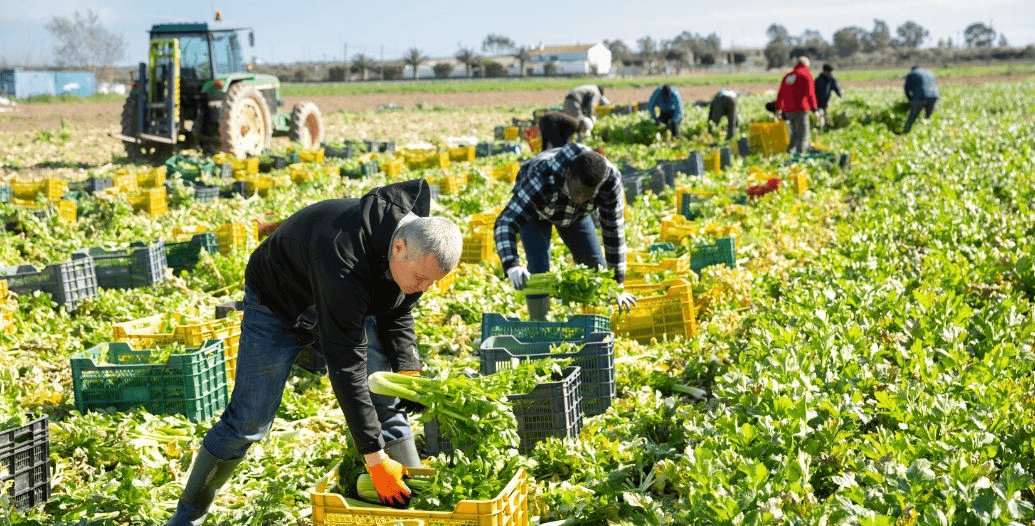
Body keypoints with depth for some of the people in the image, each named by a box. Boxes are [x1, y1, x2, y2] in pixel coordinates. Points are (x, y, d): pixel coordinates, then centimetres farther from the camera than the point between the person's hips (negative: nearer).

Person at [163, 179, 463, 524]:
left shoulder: (418, 249, -21)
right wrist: (374, 457, -39)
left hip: (349, 304, 6)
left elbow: (397, 314, -2)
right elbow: (346, 366, -42)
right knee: (248, 421, -5)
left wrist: (409, 374, -19)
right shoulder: (345, 258, -45)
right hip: (279, 303, -6)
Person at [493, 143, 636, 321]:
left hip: (574, 213, 3)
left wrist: (617, 285, -21)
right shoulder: (542, 179, -46)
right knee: (539, 269, -19)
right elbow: (505, 223, -49)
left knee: (595, 266, 0)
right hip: (533, 208, -3)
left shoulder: (610, 180, -36)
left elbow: (614, 231, -25)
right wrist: (512, 266, -66)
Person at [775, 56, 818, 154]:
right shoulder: (806, 75, -2)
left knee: (795, 131, 20)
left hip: (788, 110, 6)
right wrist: (814, 109, -11)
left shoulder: (787, 76, 16)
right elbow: (810, 93, -10)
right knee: (803, 132, -4)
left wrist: (778, 109, 26)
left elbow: (780, 94, 19)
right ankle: (800, 151, -12)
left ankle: (790, 150, 15)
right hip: (801, 109, -6)